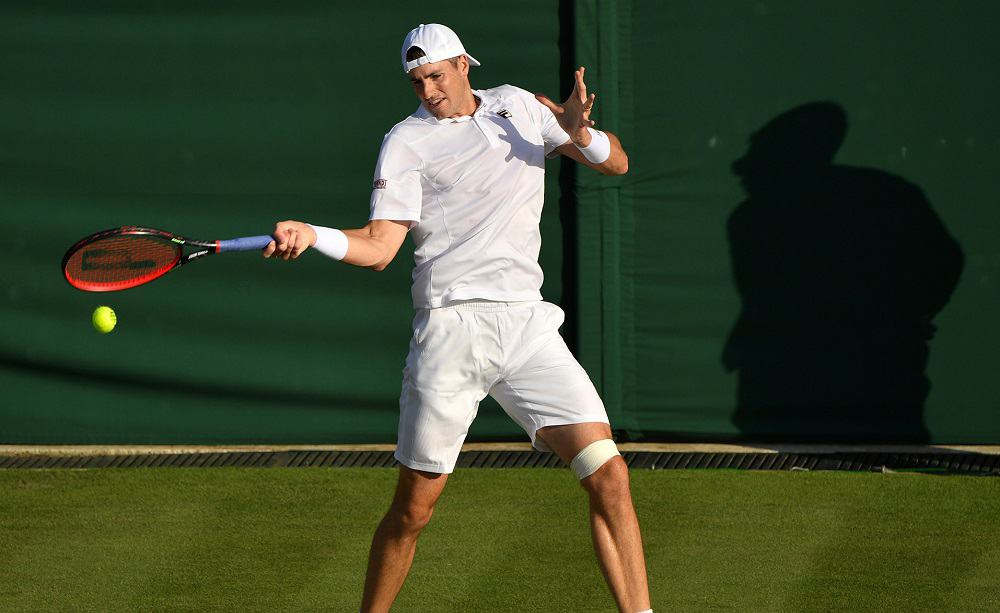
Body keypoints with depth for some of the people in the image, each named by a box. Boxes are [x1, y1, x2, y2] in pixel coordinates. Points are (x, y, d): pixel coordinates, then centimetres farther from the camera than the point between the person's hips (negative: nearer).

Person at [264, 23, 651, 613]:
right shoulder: (407, 142, 3)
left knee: (609, 476, -9)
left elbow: (617, 162, 18)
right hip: (452, 330, -3)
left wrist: (581, 134, -5)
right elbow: (380, 246, -5)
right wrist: (310, 234, -23)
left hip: (528, 326, 3)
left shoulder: (520, 106, 15)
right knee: (413, 510, 0)